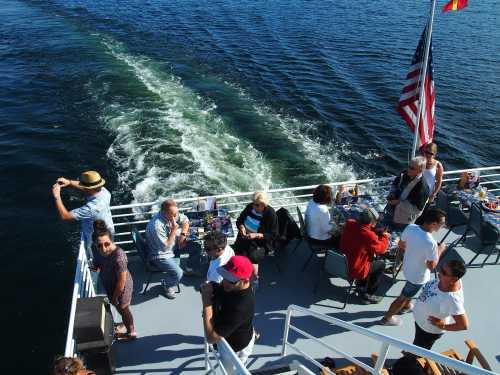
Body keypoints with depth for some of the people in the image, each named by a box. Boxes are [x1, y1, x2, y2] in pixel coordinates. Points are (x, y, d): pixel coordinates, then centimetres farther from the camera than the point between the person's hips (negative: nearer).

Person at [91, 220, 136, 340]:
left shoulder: (118, 256, -40)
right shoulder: (96, 249, -19)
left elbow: (121, 281, -28)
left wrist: (114, 297, -15)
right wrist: (95, 266, -14)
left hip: (121, 287, -7)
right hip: (109, 285, 7)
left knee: (123, 309, 19)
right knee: (118, 307, 30)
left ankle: (131, 332, 47)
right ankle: (126, 324, 59)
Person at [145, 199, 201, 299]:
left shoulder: (172, 214, -13)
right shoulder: (156, 226, -36)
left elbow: (185, 220, 5)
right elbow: (165, 247, -31)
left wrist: (183, 235, -9)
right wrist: (174, 230, -34)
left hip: (174, 245, 8)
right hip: (160, 255, -8)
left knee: (196, 248, 3)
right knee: (178, 273, -26)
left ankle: (189, 269, 28)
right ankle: (167, 285, 8)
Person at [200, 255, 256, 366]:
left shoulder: (241, 306, -44)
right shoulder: (232, 285, -19)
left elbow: (211, 338, -41)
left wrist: (206, 303, -38)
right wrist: (208, 288, -22)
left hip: (235, 348, -7)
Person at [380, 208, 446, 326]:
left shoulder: (410, 227, -19)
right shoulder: (431, 243, -38)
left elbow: (401, 244, -2)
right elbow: (431, 266, -24)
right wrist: (440, 250, -11)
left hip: (407, 267, 6)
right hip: (418, 276, -6)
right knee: (403, 297, 17)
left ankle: (407, 306, 61)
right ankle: (387, 318, 36)